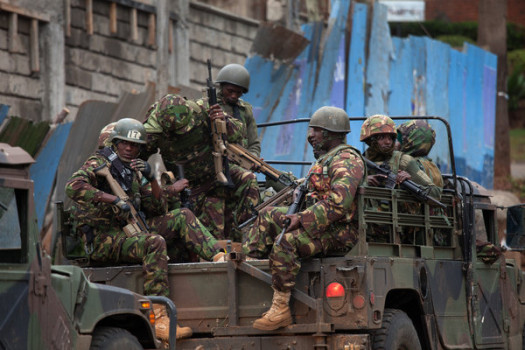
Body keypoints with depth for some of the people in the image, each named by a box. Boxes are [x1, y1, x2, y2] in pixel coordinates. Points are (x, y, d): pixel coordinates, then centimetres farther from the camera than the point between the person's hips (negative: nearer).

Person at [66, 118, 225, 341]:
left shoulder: (134, 172, 18)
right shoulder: (99, 163, -5)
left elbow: (158, 211, 14)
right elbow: (73, 186, -26)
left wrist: (151, 179, -3)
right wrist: (114, 200, -30)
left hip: (128, 231, 8)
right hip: (103, 240, -8)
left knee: (182, 217, 0)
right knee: (154, 243, -34)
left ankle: (219, 258, -13)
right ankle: (159, 320, -39)